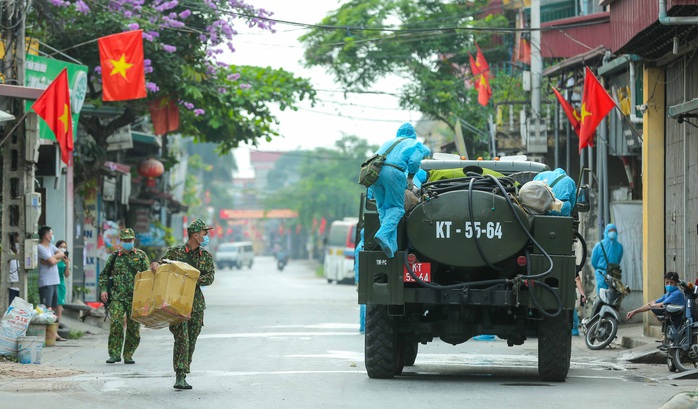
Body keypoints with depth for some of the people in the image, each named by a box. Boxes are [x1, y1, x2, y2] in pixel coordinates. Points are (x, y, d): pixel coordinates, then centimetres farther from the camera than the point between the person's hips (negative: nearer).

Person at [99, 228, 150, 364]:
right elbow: (103, 275, 19)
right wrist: (103, 289, 3)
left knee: (133, 327, 3)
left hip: (135, 298, 0)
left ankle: (128, 355, 13)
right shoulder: (114, 256, 11)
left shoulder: (141, 255, 8)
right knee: (116, 323, -14)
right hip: (116, 297, 0)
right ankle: (114, 354, -9)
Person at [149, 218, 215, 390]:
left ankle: (182, 377, 15)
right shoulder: (174, 252, 3)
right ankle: (180, 377, -20)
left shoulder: (206, 256, 10)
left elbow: (209, 278, -1)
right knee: (182, 338, -16)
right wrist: (155, 265, -15)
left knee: (191, 341, 5)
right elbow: (161, 267, 9)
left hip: (196, 303, 4)